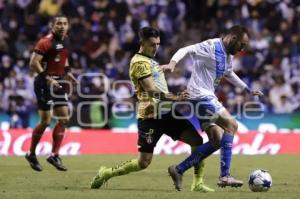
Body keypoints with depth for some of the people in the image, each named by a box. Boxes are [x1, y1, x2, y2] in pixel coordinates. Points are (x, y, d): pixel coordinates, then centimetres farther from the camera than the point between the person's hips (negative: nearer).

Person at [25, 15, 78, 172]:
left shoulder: (65, 41, 9)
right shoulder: (46, 42, -16)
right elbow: (33, 63, -21)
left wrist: (67, 72, 13)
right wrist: (48, 78, -25)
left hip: (58, 83, 8)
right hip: (45, 84, -8)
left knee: (64, 119, 4)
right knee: (46, 121, -5)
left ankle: (54, 155, 11)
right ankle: (31, 154, 12)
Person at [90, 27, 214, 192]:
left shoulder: (150, 61, 19)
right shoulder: (139, 62, -12)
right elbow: (151, 91, -22)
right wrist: (175, 98, -28)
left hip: (166, 112, 9)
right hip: (150, 116, -9)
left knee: (197, 140, -3)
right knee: (144, 162, -8)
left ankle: (197, 184, 1)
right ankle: (105, 173, 10)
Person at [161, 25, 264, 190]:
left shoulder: (228, 55, 15)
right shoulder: (211, 47, -13)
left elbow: (229, 74, 34)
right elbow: (185, 50, -23)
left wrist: (248, 90, 37)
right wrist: (172, 63, -41)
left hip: (207, 98, 10)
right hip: (201, 95, -10)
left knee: (217, 141, 7)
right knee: (231, 125, -16)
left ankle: (178, 170, 10)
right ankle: (224, 176, -18)